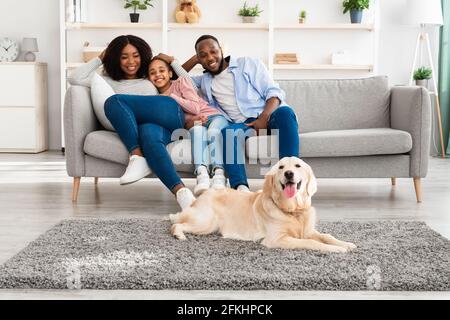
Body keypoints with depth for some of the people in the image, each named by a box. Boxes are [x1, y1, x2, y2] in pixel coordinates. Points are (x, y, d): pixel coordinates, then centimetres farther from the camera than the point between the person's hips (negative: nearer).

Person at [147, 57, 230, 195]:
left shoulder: (181, 81, 7)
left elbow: (195, 108, -4)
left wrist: (171, 96, -3)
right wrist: (193, 119, -18)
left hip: (214, 116, -1)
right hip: (194, 123, 1)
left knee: (213, 130, -37)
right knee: (197, 130, -36)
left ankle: (219, 175, -54)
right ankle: (202, 174, -55)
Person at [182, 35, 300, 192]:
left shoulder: (248, 63, 14)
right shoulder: (204, 81, 27)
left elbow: (274, 93, 4)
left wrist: (264, 117, -16)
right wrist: (194, 60, 23)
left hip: (266, 116, -1)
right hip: (240, 124, 1)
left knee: (285, 112, -36)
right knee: (228, 131, -34)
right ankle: (240, 186, -55)